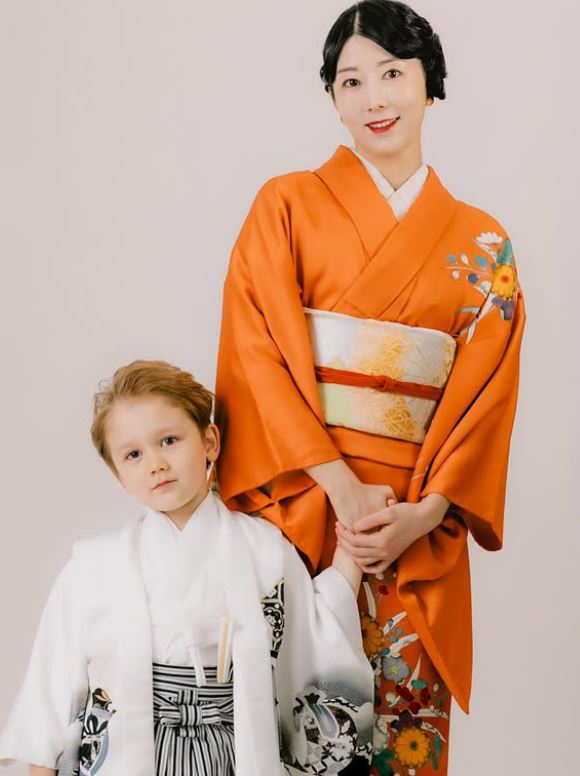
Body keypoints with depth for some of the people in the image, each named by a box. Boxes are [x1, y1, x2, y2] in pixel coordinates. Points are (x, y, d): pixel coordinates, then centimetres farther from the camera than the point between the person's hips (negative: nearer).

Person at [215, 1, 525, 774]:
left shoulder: (480, 244, 9)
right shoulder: (287, 206, 3)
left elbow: (485, 396, 4)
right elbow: (260, 357, -5)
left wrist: (422, 513, -11)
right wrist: (343, 487, -15)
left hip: (418, 529, 2)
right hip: (298, 506, -1)